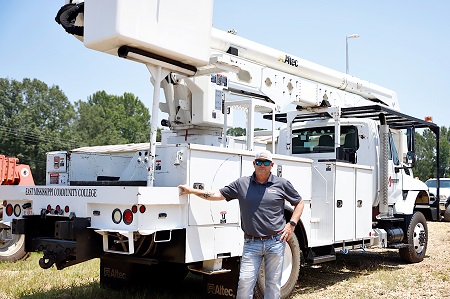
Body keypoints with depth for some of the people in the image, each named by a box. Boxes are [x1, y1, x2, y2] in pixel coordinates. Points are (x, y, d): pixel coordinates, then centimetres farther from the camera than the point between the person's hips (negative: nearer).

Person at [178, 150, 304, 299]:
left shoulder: (282, 184, 4)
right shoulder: (242, 183, 6)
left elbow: (299, 202, 14)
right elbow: (219, 194, 8)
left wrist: (292, 224, 2)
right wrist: (192, 191, 3)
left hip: (275, 242, 0)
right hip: (251, 243, 1)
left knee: (273, 284, 9)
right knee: (245, 281, -4)